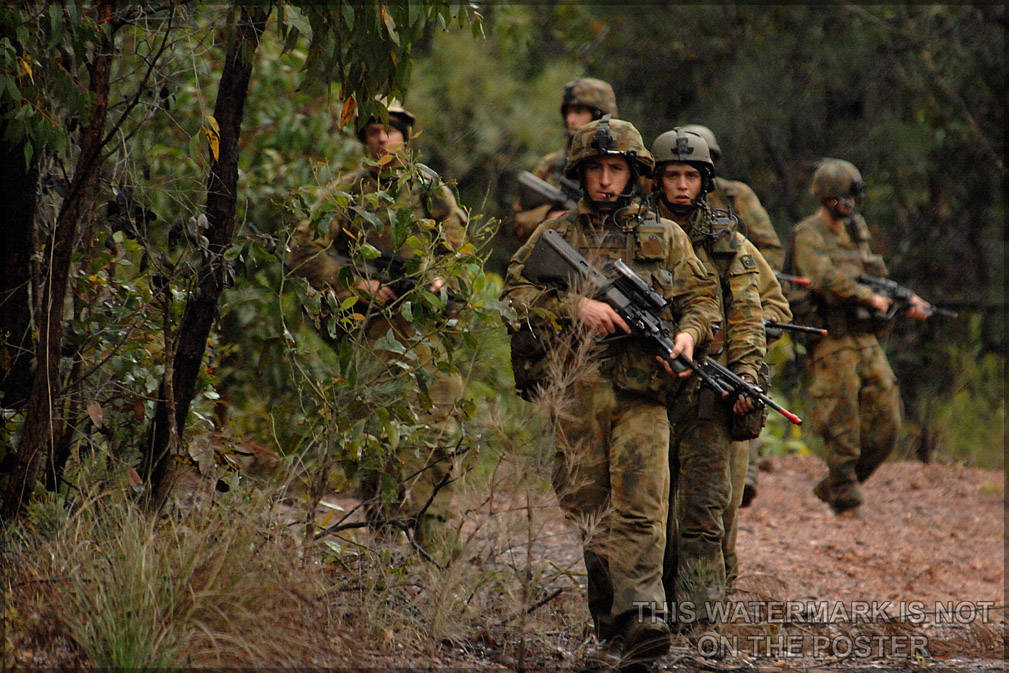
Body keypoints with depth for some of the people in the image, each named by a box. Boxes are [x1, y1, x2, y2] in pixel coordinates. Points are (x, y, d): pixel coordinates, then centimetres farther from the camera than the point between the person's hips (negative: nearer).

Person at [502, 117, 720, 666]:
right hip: (574, 391, 1)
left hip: (641, 395, -1)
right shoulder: (556, 234, 13)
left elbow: (702, 296, 13)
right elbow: (516, 291, 4)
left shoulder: (665, 237, 13)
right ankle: (609, 627, 9)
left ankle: (641, 620, -23)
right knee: (586, 512, 2)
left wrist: (689, 332, -9)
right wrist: (576, 307, -10)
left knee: (640, 508, -14)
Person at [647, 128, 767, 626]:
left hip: (709, 397, -1)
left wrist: (745, 374, -7)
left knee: (703, 508, -7)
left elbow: (746, 320, 6)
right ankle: (661, 599, 15)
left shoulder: (729, 247, 9)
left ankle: (697, 611, -10)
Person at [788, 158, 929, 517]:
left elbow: (876, 275, 20)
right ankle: (844, 499, 4)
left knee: (884, 426, 5)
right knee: (842, 431, -6)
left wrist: (907, 301, 6)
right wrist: (871, 298, -16)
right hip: (831, 343, -7)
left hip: (866, 339, 7)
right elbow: (828, 280, -21)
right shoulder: (809, 235, -7)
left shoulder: (855, 231, 17)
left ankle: (832, 487, 17)